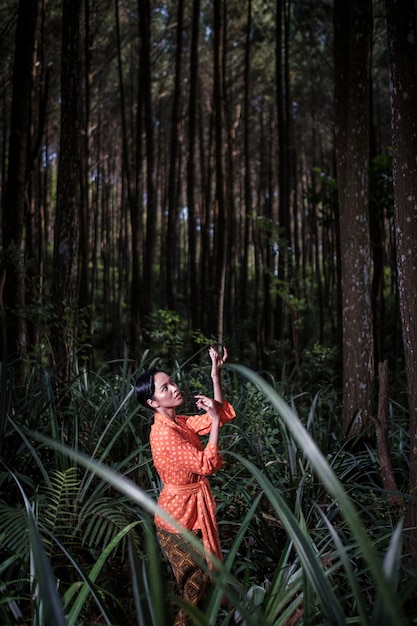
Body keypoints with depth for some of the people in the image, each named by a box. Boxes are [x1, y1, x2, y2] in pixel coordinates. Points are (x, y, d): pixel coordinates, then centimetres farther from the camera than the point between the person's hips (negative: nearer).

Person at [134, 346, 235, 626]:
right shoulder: (164, 434, -26)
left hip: (192, 511, 9)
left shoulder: (180, 422, 2)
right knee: (195, 587, 6)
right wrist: (215, 420, -23)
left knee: (202, 580, 21)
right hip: (179, 517, -9)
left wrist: (216, 375, -5)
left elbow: (222, 413, 5)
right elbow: (207, 464, -27)